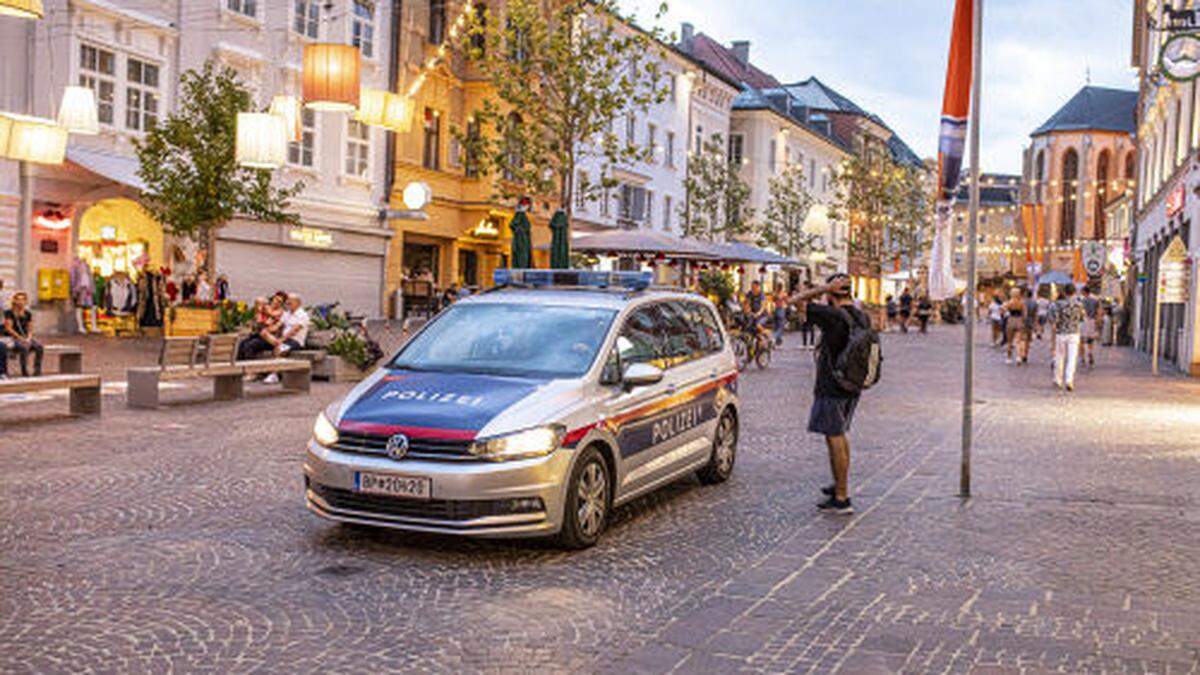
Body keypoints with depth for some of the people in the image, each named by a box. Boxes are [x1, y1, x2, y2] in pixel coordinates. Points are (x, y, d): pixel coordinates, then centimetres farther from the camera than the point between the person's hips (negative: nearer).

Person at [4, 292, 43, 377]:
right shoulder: (9, 313, -5)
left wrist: (28, 338, -8)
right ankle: (24, 371, -32)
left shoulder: (28, 314, 11)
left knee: (39, 346, -23)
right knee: (24, 347, -36)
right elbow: (8, 328, -11)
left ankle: (37, 370, -25)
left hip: (26, 338, 5)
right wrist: (21, 339, -17)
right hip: (12, 338, -5)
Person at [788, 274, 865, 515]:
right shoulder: (862, 318, 4)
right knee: (840, 435, 22)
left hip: (831, 388, -8)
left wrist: (825, 287, -16)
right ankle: (840, 484, 34)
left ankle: (842, 499, 0)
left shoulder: (833, 316, -21)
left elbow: (797, 300, -18)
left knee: (835, 439, -3)